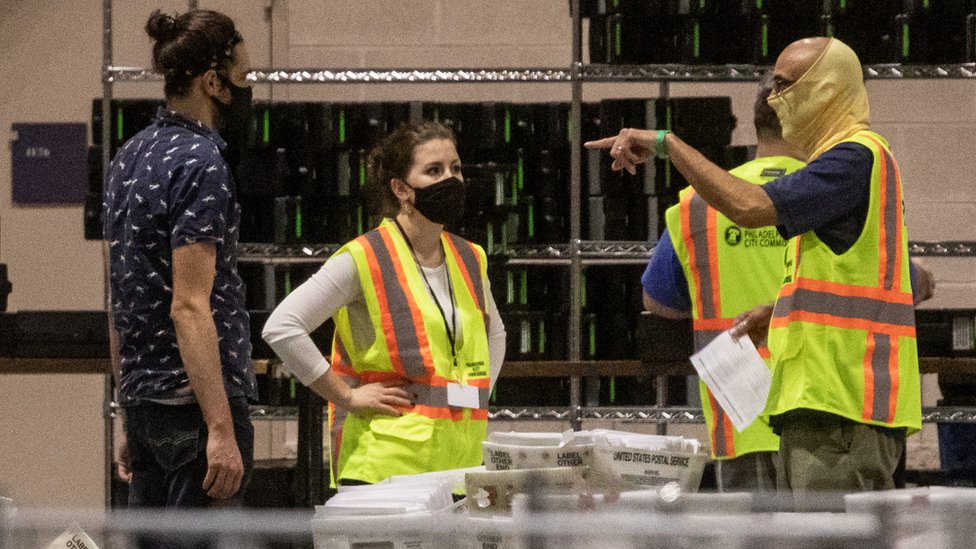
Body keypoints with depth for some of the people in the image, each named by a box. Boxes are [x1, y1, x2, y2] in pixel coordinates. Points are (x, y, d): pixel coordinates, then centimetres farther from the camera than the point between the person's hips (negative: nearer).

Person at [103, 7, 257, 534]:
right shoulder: (199, 164, -14)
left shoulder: (129, 157, 14)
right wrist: (222, 430, -23)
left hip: (143, 400, 9)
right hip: (196, 399, -9)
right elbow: (189, 308, -20)